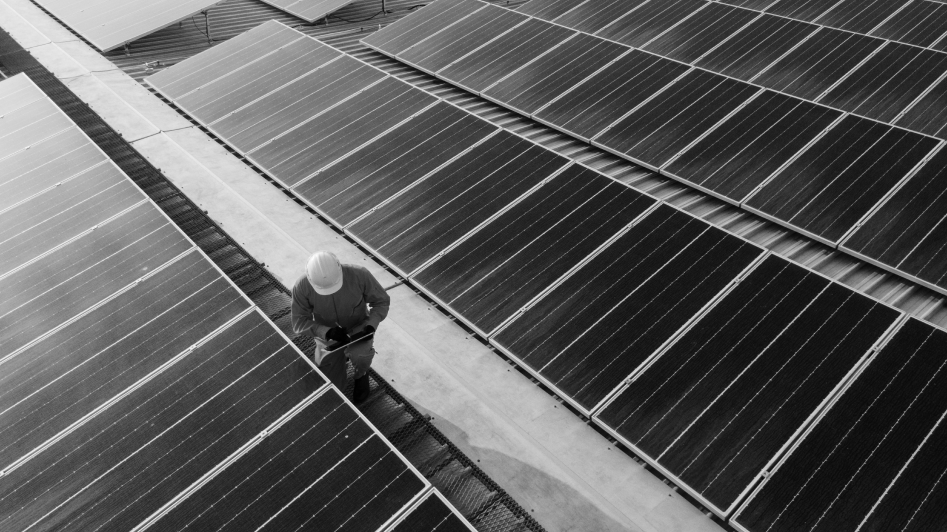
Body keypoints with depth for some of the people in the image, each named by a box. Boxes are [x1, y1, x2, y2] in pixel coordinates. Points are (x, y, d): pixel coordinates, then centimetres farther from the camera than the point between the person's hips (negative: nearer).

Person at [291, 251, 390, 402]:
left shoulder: (359, 275, -29)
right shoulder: (301, 287, -27)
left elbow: (382, 301, -12)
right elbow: (299, 323, -17)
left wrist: (371, 325, -29)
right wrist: (327, 332, -34)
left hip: (358, 327, -1)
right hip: (326, 332, 2)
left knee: (360, 356, -35)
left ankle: (361, 374, 4)